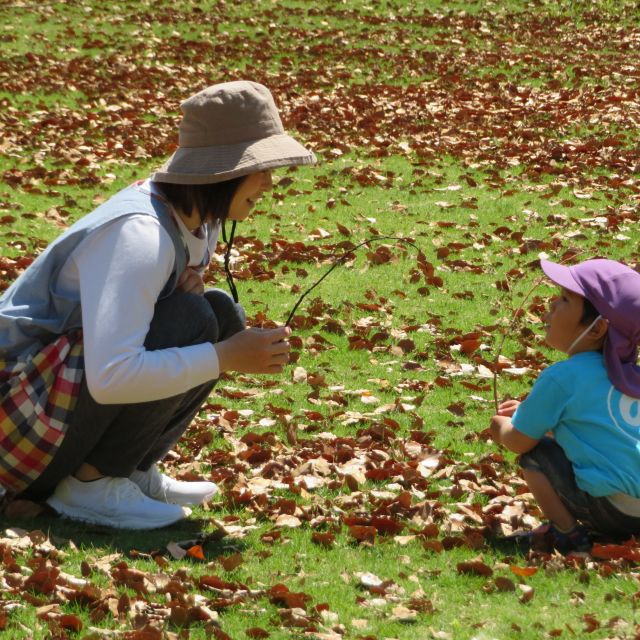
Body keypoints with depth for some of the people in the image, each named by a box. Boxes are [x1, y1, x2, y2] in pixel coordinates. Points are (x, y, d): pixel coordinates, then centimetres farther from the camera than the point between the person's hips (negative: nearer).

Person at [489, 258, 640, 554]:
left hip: (611, 511, -7)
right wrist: (529, 411, 33)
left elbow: (519, 441, 2)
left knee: (535, 453, 7)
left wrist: (502, 428, 25)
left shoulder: (562, 378, -10)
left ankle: (567, 533, 0)